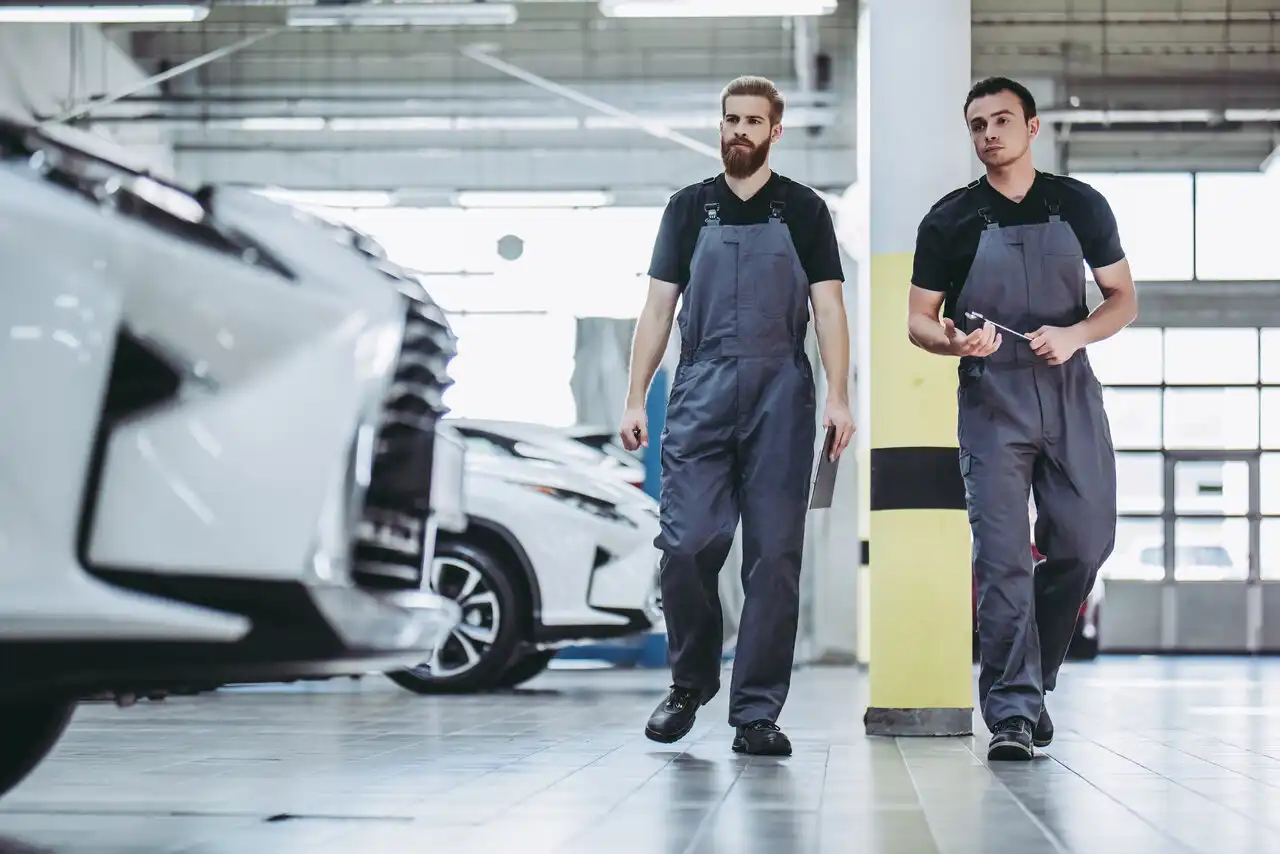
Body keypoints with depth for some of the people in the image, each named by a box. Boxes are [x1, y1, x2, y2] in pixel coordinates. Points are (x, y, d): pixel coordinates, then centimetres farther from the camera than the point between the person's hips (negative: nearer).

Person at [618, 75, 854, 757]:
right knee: (686, 545, -7)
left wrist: (838, 396, -9)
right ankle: (690, 683, 15)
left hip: (780, 396, -1)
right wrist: (635, 399, 2)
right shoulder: (688, 208, 12)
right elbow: (658, 308, 10)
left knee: (774, 555, -3)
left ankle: (757, 713, 2)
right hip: (701, 393, 1)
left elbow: (828, 308, 3)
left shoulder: (804, 210, 9)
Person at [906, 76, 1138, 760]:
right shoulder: (951, 219, 4)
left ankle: (1031, 681, 22)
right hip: (991, 401, -2)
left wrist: (1075, 335, -11)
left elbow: (1123, 300, 9)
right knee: (1001, 555, -10)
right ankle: (1012, 711, -10)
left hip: (1071, 395, 2)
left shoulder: (1080, 206, 8)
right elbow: (918, 321, 5)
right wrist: (954, 341, -17)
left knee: (1084, 545, 1)